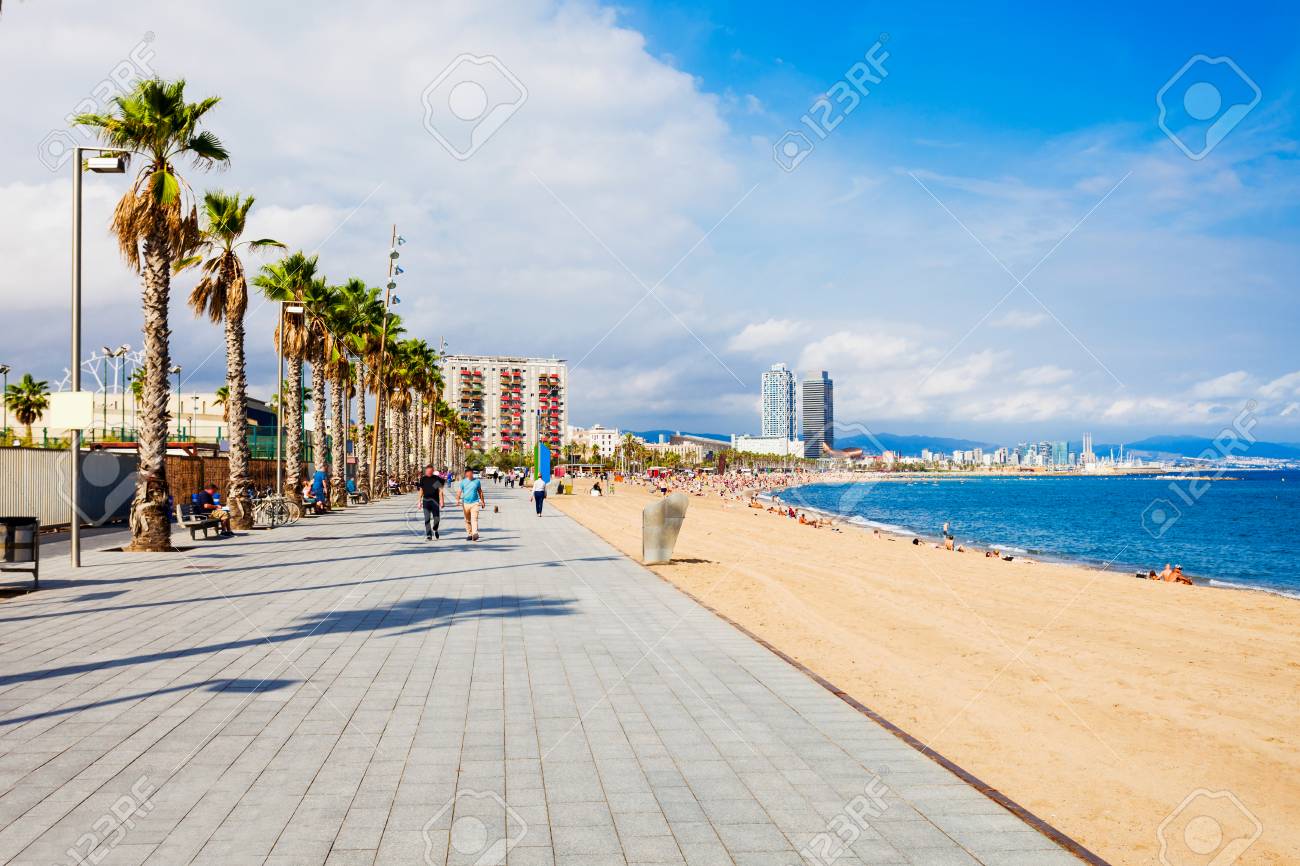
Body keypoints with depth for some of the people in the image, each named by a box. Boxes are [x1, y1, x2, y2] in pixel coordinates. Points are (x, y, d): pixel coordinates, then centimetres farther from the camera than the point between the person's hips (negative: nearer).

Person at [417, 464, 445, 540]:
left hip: (435, 501, -1)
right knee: (427, 519, -5)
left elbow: (440, 490, -2)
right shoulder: (423, 479, 5)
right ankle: (428, 535, -3)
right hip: (426, 501, 1)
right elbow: (421, 491, 13)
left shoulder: (437, 479, -2)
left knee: (436, 518, 2)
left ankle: (435, 530, 32)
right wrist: (420, 501, 11)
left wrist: (441, 501, -9)